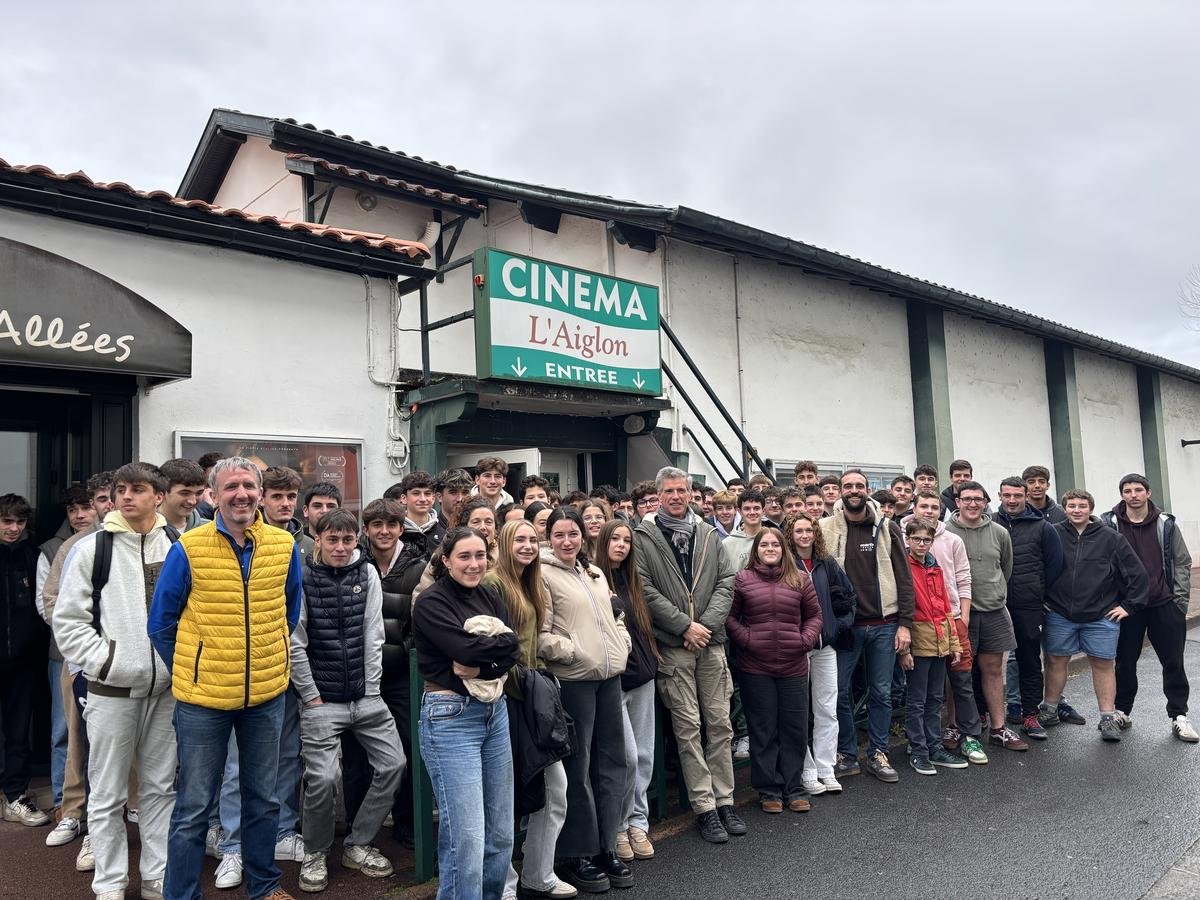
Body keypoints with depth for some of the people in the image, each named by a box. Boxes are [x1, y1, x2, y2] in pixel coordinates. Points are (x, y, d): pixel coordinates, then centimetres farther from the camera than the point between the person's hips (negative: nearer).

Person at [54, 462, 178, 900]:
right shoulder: (92, 548, -5)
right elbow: (67, 620, -3)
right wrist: (103, 663, -11)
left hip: (167, 687, 2)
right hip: (111, 689, -2)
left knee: (161, 786, 13)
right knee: (107, 793, 7)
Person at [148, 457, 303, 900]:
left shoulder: (284, 546, -3)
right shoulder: (188, 549, -11)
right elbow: (160, 624, 0)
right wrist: (188, 673, 4)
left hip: (267, 696, 3)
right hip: (203, 697, -3)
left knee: (263, 799, 17)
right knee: (193, 807, 8)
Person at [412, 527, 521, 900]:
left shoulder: (490, 597, 11)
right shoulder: (431, 603, -8)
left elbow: (513, 651, 1)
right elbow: (468, 649, -20)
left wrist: (480, 667, -15)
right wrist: (501, 641, -5)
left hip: (494, 711, 7)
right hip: (450, 717, -7)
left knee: (501, 833, 12)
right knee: (466, 838, -7)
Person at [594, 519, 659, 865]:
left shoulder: (632, 580, 13)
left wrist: (651, 658, 13)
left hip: (642, 675, 7)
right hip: (612, 678, -6)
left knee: (644, 755, 10)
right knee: (627, 756, -6)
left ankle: (638, 823, 23)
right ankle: (618, 826, 14)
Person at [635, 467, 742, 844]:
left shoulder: (709, 535, 11)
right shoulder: (644, 536, -1)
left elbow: (726, 583, 6)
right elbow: (646, 590, -8)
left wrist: (706, 623, -8)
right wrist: (685, 625, -12)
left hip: (711, 642, 4)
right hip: (673, 645, -3)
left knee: (720, 723, 8)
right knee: (688, 727, 2)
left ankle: (724, 799, 20)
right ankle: (704, 807, 10)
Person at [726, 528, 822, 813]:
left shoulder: (800, 579, 6)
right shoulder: (742, 579, 0)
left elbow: (814, 615, 11)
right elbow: (729, 616, 2)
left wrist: (806, 639, -3)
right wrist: (746, 639, -10)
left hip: (794, 667, 2)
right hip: (755, 667, -2)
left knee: (795, 728, 10)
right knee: (763, 730, 7)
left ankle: (794, 788, 24)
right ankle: (769, 790, 20)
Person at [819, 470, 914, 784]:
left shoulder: (888, 528, 1)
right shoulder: (826, 529, -1)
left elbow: (904, 578, 1)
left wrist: (905, 624, -4)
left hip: (884, 625, 1)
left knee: (881, 693, 9)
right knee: (839, 692, 4)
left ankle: (877, 754, 23)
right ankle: (846, 756, 19)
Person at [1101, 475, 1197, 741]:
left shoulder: (1166, 524, 1)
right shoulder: (1109, 524, -5)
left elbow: (1182, 562, 5)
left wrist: (1180, 600, -1)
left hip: (1164, 604, 1)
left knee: (1173, 662, 6)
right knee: (1125, 662, 9)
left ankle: (1179, 716, 19)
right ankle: (1122, 711, 23)